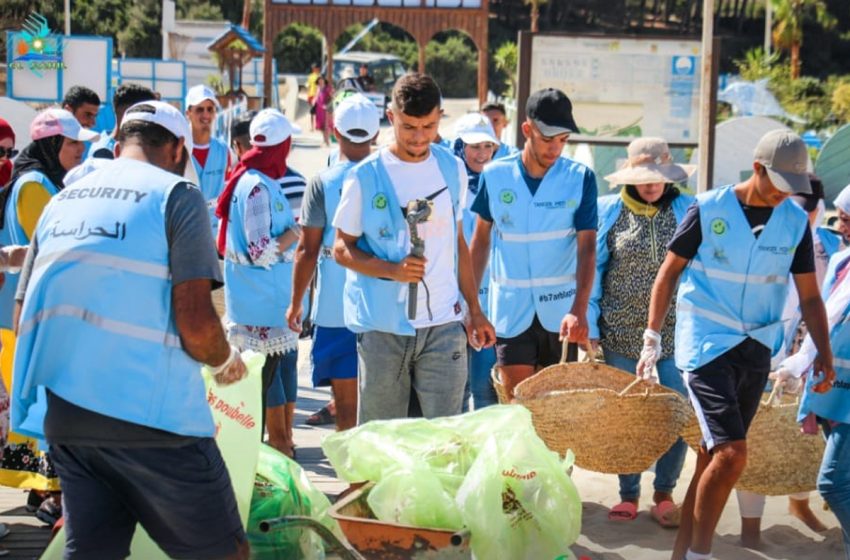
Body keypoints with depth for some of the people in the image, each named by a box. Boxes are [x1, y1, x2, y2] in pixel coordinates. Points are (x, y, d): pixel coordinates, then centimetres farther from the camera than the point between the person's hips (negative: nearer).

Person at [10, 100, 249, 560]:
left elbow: (24, 320, 16)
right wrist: (226, 362, 9)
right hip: (147, 414, -6)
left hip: (63, 417, 7)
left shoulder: (61, 202, 16)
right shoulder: (176, 197, -3)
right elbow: (196, 324, -12)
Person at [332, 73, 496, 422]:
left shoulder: (453, 169, 7)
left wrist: (474, 311, 14)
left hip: (444, 324, 2)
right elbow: (342, 249, 0)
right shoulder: (366, 177, -4)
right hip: (383, 327, -2)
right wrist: (393, 270, -17)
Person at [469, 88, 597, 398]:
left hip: (562, 313, 0)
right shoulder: (495, 175, 0)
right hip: (511, 311, 1)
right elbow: (481, 240, 10)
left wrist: (579, 310, -22)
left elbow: (587, 248, -9)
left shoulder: (580, 178, -4)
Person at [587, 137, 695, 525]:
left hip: (674, 333, 0)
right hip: (621, 334, 0)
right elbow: (592, 270, 5)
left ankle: (664, 493, 17)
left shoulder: (687, 211, 2)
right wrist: (590, 326, 1)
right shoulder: (608, 211, 2)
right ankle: (628, 495, 22)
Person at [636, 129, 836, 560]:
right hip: (706, 344, -4)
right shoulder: (708, 209, -8)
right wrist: (652, 337, -4)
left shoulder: (795, 221, 1)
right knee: (732, 453, -16)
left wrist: (823, 352, -2)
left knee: (715, 456, 9)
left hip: (756, 350, 4)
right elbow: (668, 273, -1)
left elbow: (809, 295, 7)